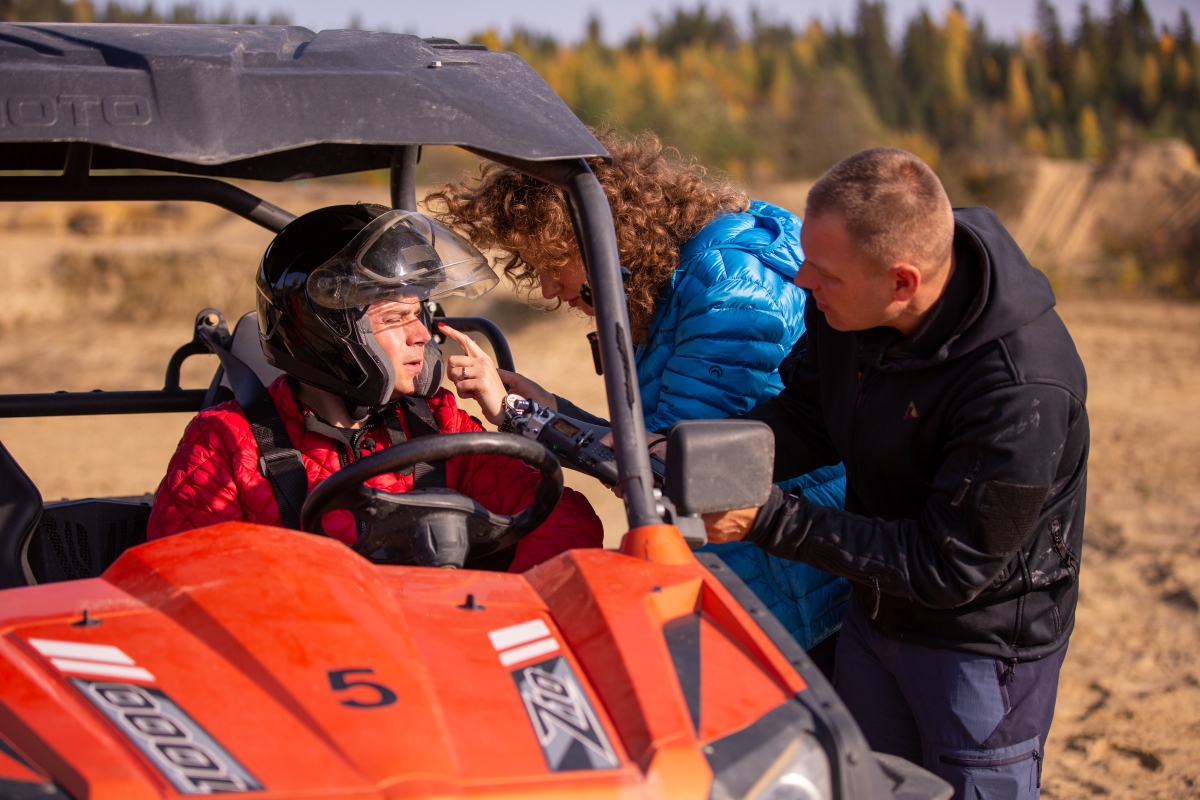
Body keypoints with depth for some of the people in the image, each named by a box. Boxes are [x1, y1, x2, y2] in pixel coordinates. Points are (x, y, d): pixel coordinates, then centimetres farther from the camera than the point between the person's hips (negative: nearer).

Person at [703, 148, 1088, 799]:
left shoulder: (1024, 391, -35)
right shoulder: (846, 302, -16)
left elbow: (947, 567, -29)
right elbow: (807, 414, -1)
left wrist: (770, 521, -31)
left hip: (984, 636, -7)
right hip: (876, 608, 7)